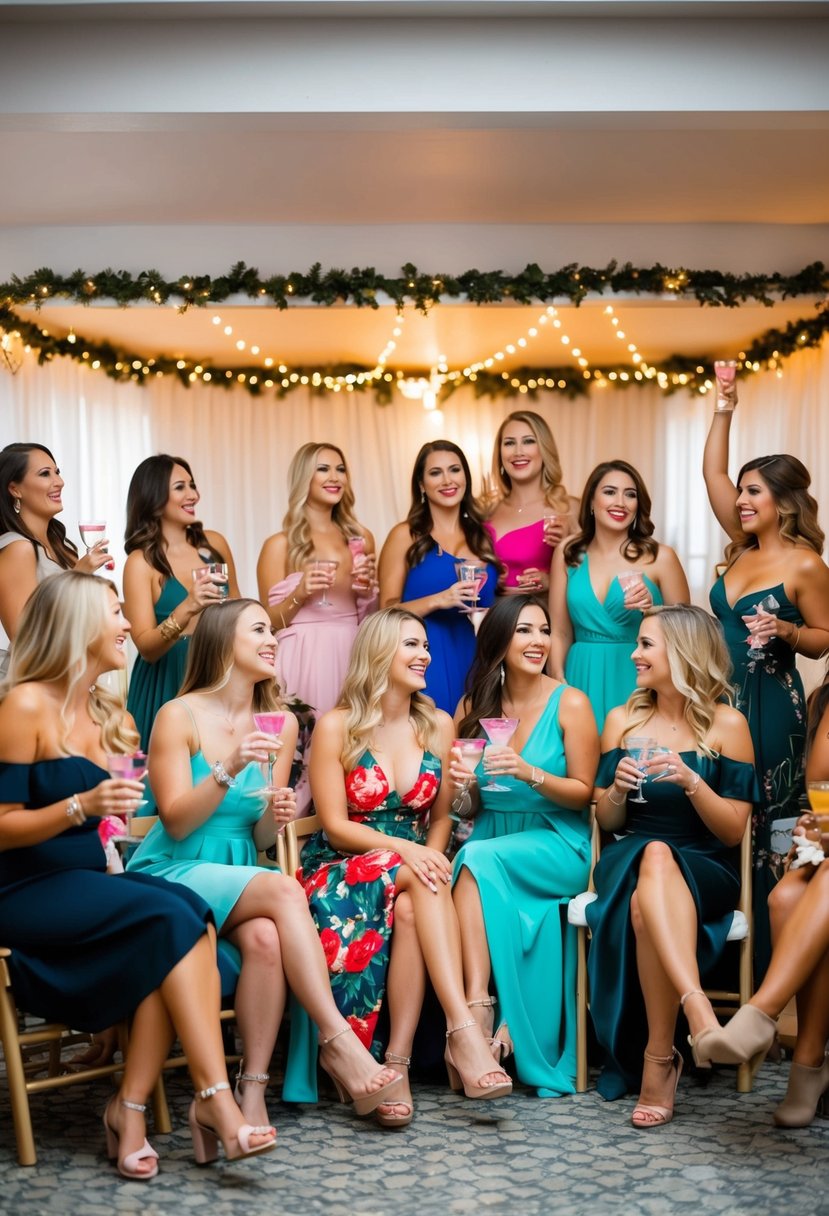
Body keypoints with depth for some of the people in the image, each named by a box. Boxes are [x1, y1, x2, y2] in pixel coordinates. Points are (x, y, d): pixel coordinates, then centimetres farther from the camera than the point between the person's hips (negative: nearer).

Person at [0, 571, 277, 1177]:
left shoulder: (113, 716, 15)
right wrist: (81, 806, -24)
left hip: (93, 885, 6)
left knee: (185, 915, -25)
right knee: (176, 916, -27)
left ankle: (131, 1109, -24)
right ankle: (216, 1098, -28)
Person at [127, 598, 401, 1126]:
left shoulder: (281, 722, 10)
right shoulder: (180, 716, -5)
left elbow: (260, 838, 11)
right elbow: (176, 822, -11)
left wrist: (275, 815, -12)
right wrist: (228, 770, -25)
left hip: (241, 874, 4)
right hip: (172, 875, -4)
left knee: (266, 937, -32)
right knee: (286, 891, -31)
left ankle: (253, 1087, -26)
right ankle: (339, 1042, -28)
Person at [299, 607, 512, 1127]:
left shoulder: (438, 726, 8)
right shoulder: (337, 726, -3)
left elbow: (440, 816, 12)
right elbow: (335, 825, -8)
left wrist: (431, 857, -11)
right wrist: (402, 850, -23)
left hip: (414, 869, 3)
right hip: (345, 870, -3)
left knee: (411, 910, -34)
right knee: (419, 886, -35)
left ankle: (398, 1061, -35)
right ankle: (464, 1031, -41)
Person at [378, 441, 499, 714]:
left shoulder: (482, 536, 12)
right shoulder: (406, 535, 0)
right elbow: (387, 610, -4)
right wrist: (438, 600, -18)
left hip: (476, 661, 4)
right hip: (427, 665, -4)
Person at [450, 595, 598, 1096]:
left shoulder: (570, 704, -3)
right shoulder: (472, 705, 8)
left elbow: (583, 793, -4)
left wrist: (529, 773, -20)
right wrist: (460, 781, -9)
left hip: (556, 844, -3)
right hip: (491, 841, 3)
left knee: (479, 861, -32)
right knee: (472, 862, -32)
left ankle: (479, 1003, -36)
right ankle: (483, 1016, -34)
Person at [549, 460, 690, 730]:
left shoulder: (659, 557, -2)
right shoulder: (569, 553, 5)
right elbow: (559, 633, 6)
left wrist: (653, 611, -14)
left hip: (638, 683, -2)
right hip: (583, 682, 2)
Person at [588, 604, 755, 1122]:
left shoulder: (727, 724, 0)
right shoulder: (623, 719, 10)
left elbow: (734, 831, -3)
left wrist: (691, 781, -19)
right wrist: (618, 788, -10)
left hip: (705, 870, -2)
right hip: (628, 861, 2)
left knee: (650, 890, -39)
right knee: (652, 855, -37)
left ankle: (658, 1060, -36)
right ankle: (698, 1010, -47)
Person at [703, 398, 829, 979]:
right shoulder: (743, 547, 8)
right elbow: (712, 472, 10)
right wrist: (723, 408, 6)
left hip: (769, 707, -6)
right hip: (721, 697, 6)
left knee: (765, 828, 0)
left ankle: (766, 965, 11)